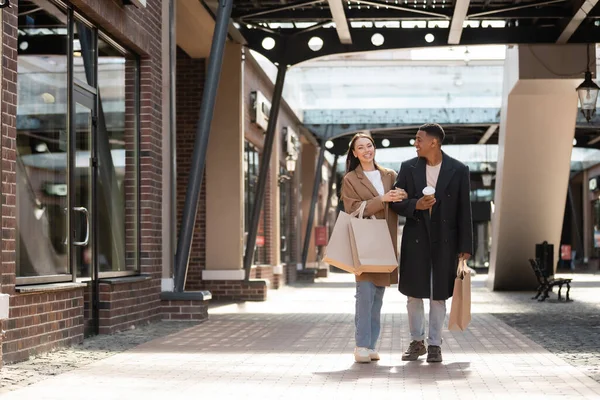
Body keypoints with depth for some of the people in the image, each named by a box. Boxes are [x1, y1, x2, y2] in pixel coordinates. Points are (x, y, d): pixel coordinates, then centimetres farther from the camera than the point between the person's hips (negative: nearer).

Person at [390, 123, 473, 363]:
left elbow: (464, 210, -2)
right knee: (413, 292, 7)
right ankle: (416, 341, 21)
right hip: (415, 239, 2)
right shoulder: (408, 168, 2)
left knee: (439, 294, 4)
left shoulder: (458, 170, -3)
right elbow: (396, 202, 3)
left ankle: (434, 344, 14)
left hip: (444, 241, -2)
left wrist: (465, 246, -4)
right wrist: (415, 205, -18)